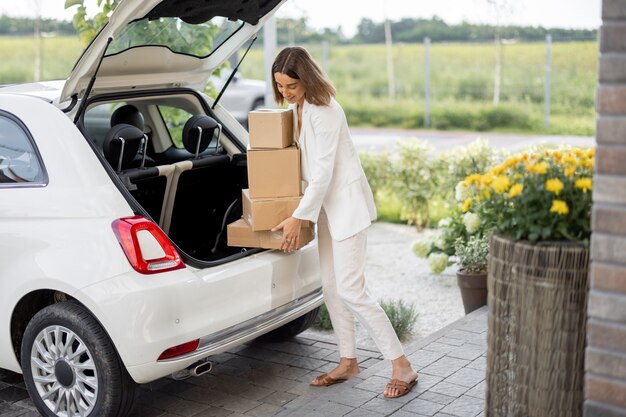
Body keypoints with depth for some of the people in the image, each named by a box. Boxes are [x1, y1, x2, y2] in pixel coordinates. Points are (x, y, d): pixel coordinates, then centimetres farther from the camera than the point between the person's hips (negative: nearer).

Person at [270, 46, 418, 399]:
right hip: (328, 204, 9)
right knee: (331, 288, 11)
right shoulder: (298, 107, 8)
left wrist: (298, 218, -19)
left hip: (347, 202, -9)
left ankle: (402, 366, -2)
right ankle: (348, 362, 23)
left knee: (351, 290, -10)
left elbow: (323, 172, -22)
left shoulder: (324, 111, -21)